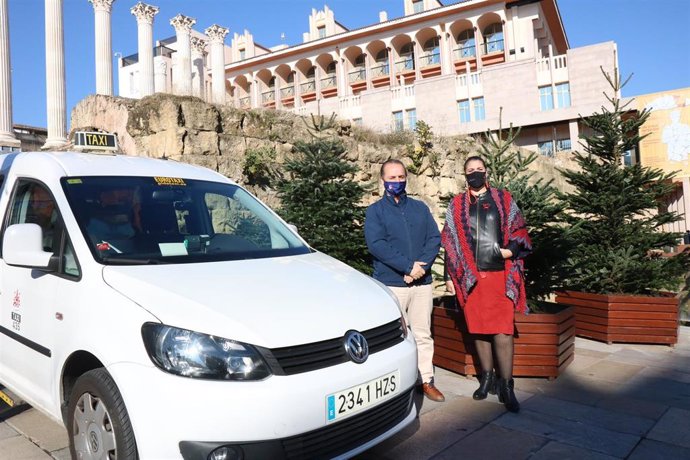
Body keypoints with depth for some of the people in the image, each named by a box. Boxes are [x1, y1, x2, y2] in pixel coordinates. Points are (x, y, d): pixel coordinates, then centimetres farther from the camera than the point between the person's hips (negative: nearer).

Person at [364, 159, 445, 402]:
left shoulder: (420, 208, 13)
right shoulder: (375, 210, 2)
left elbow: (435, 238, 4)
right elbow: (376, 245, -12)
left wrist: (422, 265, -13)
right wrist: (408, 267, -17)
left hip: (422, 282, 4)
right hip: (391, 284, -3)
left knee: (423, 334, 10)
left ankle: (426, 380, 21)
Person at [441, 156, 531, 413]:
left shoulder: (504, 200, 9)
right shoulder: (456, 206, 11)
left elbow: (519, 232, 8)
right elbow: (450, 244, 11)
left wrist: (510, 250, -12)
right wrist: (451, 277, 7)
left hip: (500, 276, -1)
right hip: (470, 278, 2)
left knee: (502, 331, -5)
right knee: (478, 330, 8)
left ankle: (506, 386, 5)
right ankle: (487, 378, 22)